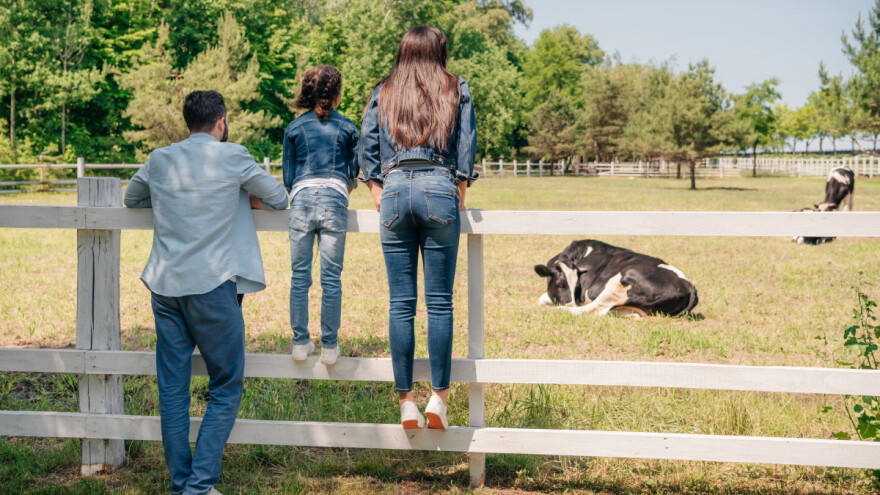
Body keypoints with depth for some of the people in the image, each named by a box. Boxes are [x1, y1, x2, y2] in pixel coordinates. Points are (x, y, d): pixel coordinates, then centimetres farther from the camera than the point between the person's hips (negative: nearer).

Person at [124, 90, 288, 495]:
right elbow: (279, 199, 8)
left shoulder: (159, 160, 10)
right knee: (226, 386, 5)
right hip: (211, 286, -4)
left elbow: (132, 198, 28)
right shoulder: (232, 157, -2)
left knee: (172, 389, 9)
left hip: (165, 286, 5)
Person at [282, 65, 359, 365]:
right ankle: (329, 346, 3)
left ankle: (300, 343, 7)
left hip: (302, 198, 1)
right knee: (331, 277, 0)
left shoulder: (295, 128, 12)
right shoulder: (347, 127, 11)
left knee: (299, 276, 5)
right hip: (334, 200, -1)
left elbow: (288, 177, 13)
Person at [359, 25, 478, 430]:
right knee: (439, 301, 1)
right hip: (440, 189, -1)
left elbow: (366, 144, 8)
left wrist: (378, 191, 10)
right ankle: (438, 396, -2)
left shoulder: (383, 93, 15)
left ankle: (406, 401, 3)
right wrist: (459, 195, 9)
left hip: (394, 188, 1)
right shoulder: (457, 91, 11)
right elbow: (467, 146, 4)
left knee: (401, 302, 2)